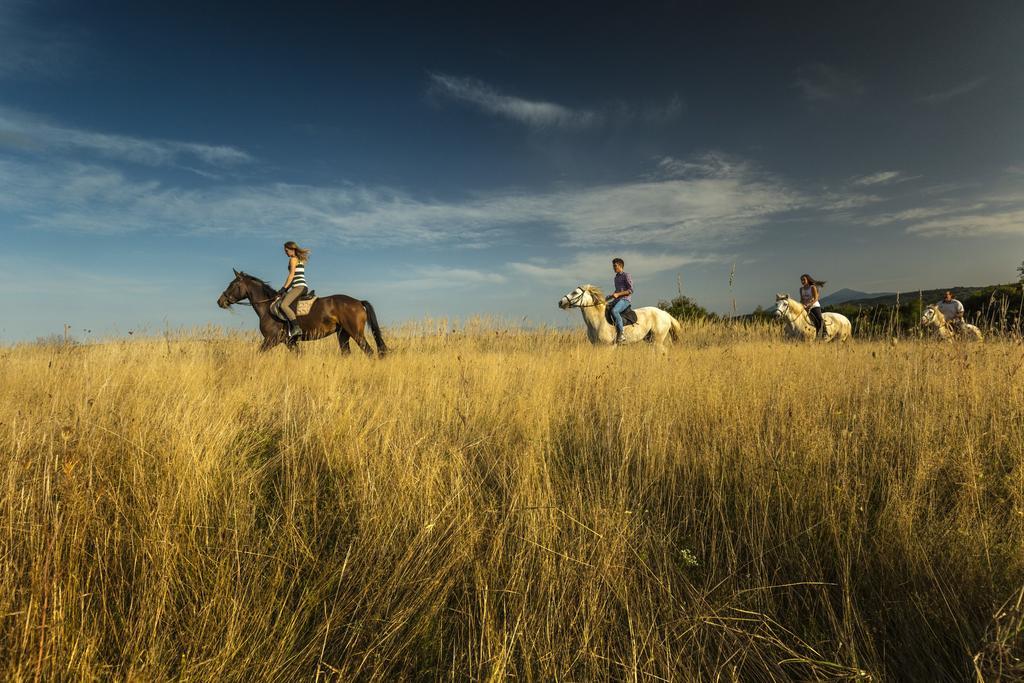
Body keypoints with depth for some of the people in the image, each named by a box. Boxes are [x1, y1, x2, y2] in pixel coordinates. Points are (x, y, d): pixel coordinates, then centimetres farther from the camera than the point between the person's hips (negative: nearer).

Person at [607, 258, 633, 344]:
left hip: (625, 299, -9)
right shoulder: (616, 277, 22)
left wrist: (618, 294, -19)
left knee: (614, 311, -35)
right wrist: (609, 297, 16)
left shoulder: (626, 275, -4)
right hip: (617, 300, 9)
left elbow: (630, 290, -11)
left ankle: (621, 333, -35)